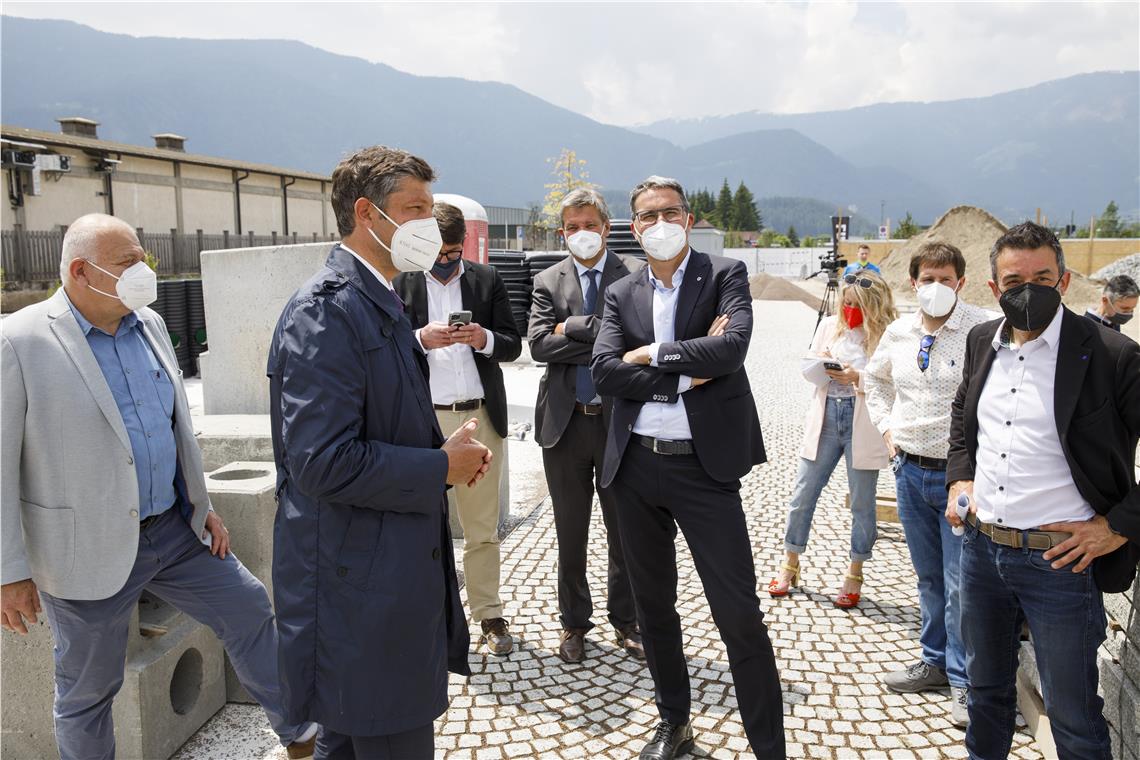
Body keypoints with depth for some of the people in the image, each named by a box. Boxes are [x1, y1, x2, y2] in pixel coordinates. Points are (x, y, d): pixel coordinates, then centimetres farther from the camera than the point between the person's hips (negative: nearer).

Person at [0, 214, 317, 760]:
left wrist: (202, 506, 12)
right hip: (90, 549, -6)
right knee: (87, 690, 10)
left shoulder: (150, 324, 5)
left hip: (175, 529, 6)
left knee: (249, 611, 13)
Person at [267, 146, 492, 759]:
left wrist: (446, 450, 1)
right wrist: (442, 466, -16)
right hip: (360, 586, -10)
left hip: (388, 567, 10)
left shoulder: (377, 304, 13)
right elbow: (324, 463, -27)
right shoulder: (325, 310, -20)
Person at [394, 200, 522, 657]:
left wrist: (485, 339, -14)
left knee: (483, 528, 10)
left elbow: (513, 345, 7)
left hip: (480, 416, 2)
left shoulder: (487, 279, 7)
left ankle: (489, 615, 21)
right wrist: (422, 339, -19)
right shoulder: (400, 282, 2)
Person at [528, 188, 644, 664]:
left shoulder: (635, 275, 0)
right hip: (566, 423, 1)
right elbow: (538, 344, -9)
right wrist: (601, 341, -15)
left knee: (624, 530, 12)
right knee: (570, 534, 13)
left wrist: (572, 329, -14)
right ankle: (574, 623, 30)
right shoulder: (548, 282, 5)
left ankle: (625, 620, 30)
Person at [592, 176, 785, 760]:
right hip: (636, 466, 4)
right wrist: (687, 373, -13)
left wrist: (653, 354, -11)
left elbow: (733, 345, -18)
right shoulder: (621, 294, 9)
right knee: (652, 604, 17)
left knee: (739, 614, -2)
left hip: (703, 466, -4)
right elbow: (604, 373, -6)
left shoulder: (725, 275, 0)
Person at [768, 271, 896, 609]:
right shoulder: (829, 325, 8)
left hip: (863, 426, -4)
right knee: (802, 495, 8)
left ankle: (855, 575, 23)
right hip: (825, 420, 4)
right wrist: (819, 365, -10)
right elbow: (808, 368, 11)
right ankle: (790, 565, 23)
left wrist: (859, 378, -24)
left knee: (862, 504, 8)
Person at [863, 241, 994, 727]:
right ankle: (935, 662, 35)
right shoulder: (898, 332, 5)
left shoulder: (984, 331, -14)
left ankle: (963, 681, 19)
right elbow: (874, 378, 23)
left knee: (960, 583, 1)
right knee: (927, 576, 18)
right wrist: (885, 425, 12)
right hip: (909, 468, 6)